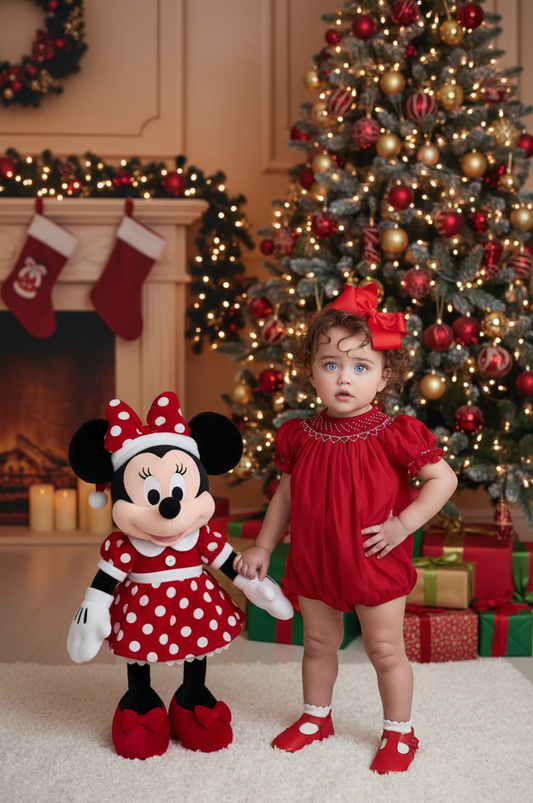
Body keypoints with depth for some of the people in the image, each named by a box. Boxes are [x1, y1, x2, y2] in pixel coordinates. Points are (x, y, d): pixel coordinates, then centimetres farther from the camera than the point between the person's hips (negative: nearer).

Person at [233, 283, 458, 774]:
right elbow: (285, 495, 8)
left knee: (385, 649, 9)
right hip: (315, 562, 4)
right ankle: (316, 717, 41)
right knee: (318, 643, 19)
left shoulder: (395, 435, -15)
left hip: (375, 563, -3)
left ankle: (399, 733, 29)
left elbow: (444, 479, -12)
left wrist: (403, 524, -19)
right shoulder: (300, 437, -4)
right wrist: (262, 548, 10)